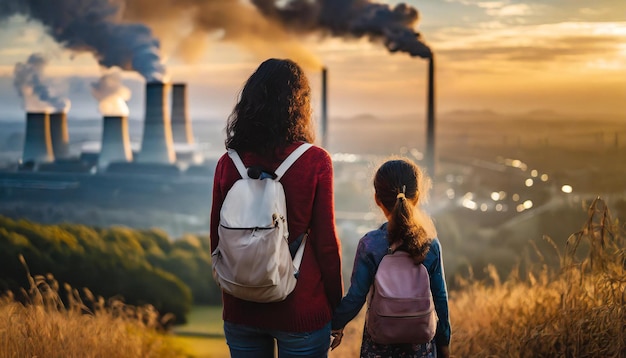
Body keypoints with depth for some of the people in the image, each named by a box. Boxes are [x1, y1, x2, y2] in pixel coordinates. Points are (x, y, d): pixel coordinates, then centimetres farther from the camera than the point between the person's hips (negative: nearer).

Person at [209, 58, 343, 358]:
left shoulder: (228, 163, -4)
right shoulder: (315, 162, -12)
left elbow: (217, 239, 4)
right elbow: (326, 242, -9)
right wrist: (336, 309, 3)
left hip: (241, 309, 3)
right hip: (301, 308, -3)